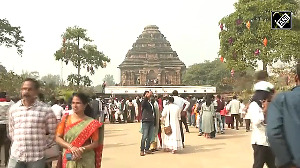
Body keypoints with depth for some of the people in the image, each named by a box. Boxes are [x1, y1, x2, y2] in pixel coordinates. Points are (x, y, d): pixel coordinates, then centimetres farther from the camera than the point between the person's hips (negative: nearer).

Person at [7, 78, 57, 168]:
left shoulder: (46, 110, -6)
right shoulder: (13, 109, 5)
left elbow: (52, 133, 1)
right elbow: (11, 131, 16)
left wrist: (42, 146, 1)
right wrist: (19, 145, 11)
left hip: (36, 158, -2)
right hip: (16, 156, 3)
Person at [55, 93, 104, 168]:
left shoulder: (91, 123, -6)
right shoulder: (65, 119, 0)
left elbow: (95, 143, -6)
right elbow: (58, 138, -2)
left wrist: (82, 149, -21)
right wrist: (71, 147, -17)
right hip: (68, 160, 2)